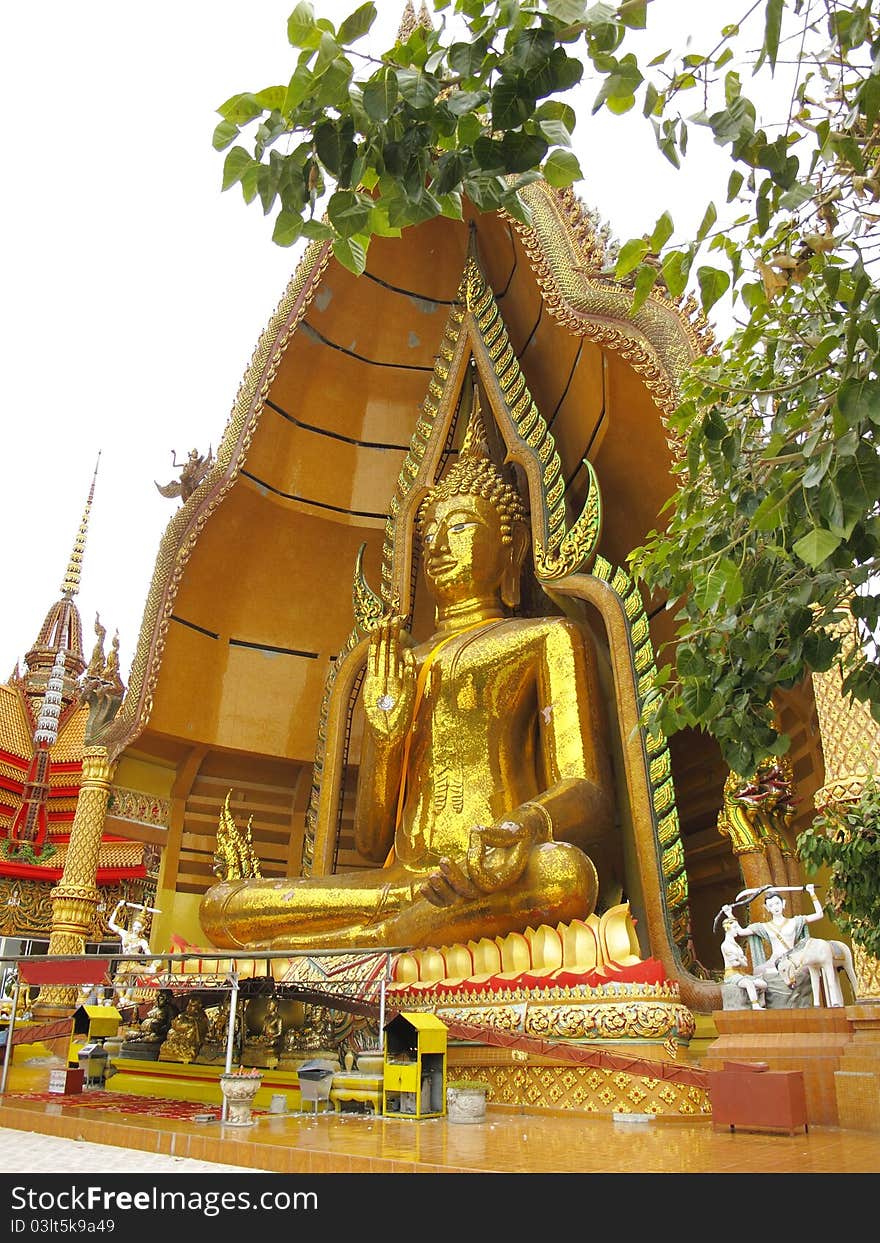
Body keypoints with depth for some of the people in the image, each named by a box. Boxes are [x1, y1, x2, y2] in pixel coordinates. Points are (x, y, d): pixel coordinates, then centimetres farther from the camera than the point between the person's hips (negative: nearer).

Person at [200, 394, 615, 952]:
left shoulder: (546, 638, 12)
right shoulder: (399, 665, 21)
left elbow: (591, 796, -2)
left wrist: (526, 826, -26)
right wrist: (384, 731, -3)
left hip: (499, 874, -2)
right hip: (401, 875, 2)